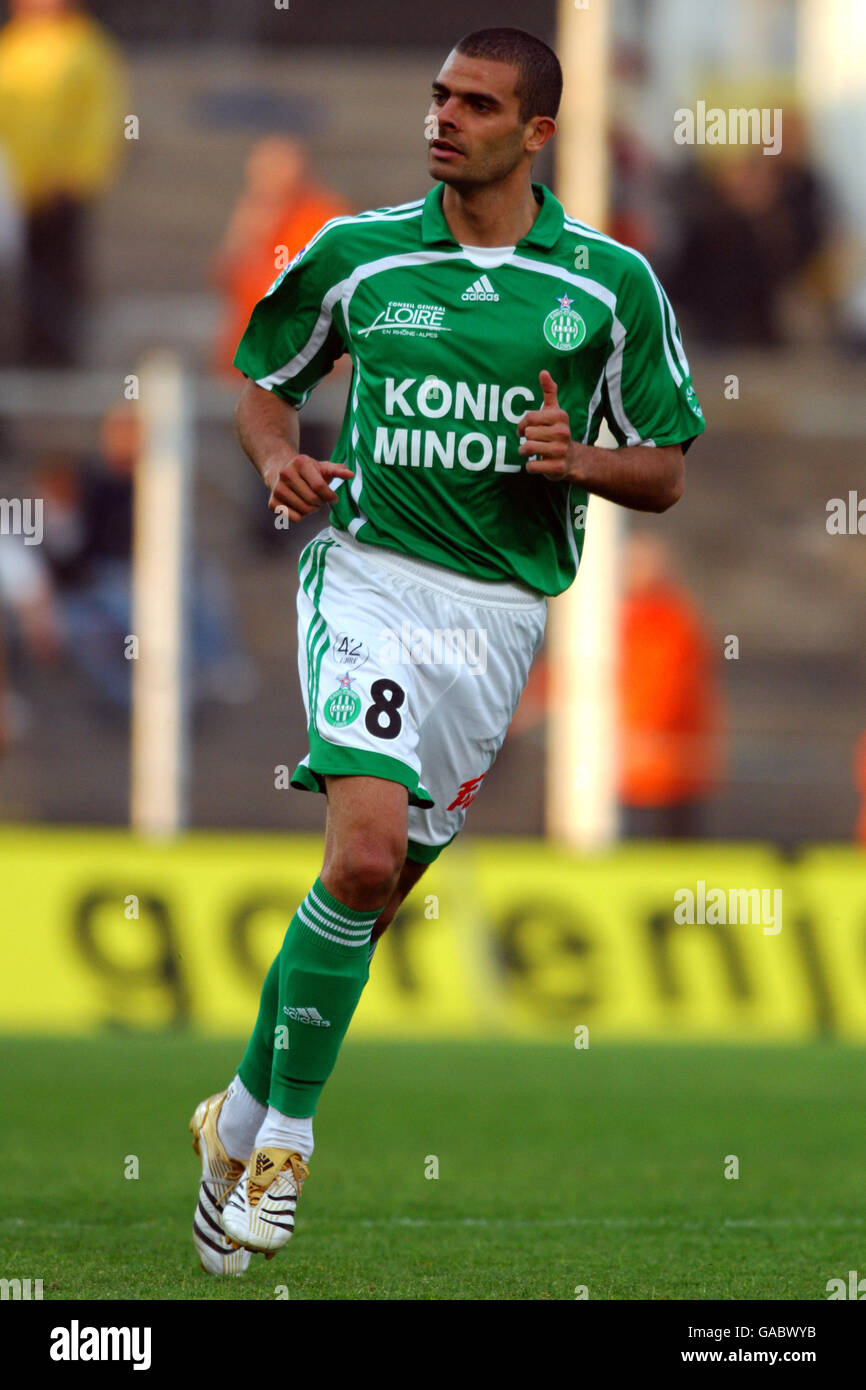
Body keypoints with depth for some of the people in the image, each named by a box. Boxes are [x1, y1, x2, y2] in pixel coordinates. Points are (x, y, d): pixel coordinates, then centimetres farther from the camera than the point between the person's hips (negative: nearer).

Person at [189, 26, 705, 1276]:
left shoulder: (611, 283, 3)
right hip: (371, 575, -2)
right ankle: (279, 1129, -10)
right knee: (364, 855, -22)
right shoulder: (358, 253, 4)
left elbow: (664, 474, 9)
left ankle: (245, 1117, 22)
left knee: (381, 891, 6)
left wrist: (576, 457, -12)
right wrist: (279, 459, -2)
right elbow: (264, 382, 19)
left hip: (501, 611, 2)